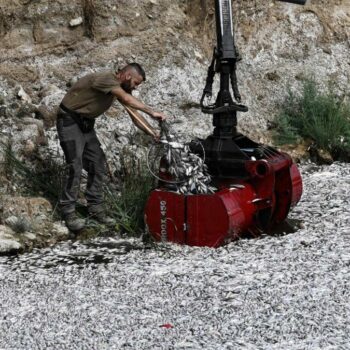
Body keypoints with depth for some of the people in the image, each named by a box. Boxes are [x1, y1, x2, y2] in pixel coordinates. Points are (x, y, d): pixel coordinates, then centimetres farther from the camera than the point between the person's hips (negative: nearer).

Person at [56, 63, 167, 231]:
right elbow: (126, 99, -40)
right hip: (70, 121, -9)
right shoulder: (105, 78, -26)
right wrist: (152, 112, -39)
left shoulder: (122, 87, 2)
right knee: (75, 167, -14)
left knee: (98, 165, 4)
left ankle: (95, 207, 12)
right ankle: (68, 211, -7)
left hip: (86, 123, 9)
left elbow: (133, 113, 1)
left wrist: (152, 132, -11)